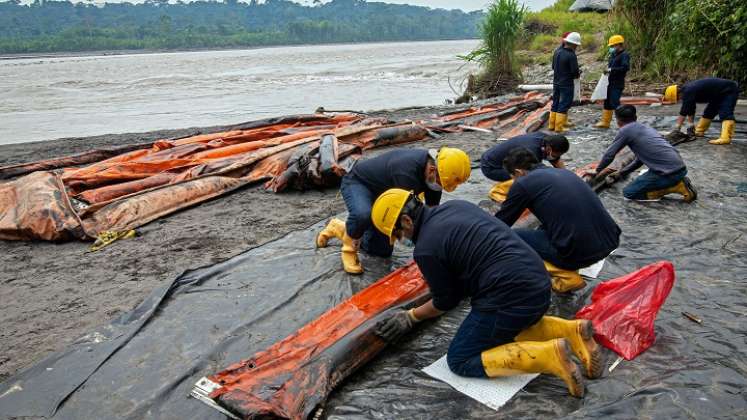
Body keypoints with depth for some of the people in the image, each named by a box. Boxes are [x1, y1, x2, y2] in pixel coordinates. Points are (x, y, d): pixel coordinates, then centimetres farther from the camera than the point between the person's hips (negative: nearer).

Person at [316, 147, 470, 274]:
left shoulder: (435, 172, -15)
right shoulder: (406, 172, -40)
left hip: (380, 193, 8)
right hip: (357, 183, -8)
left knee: (383, 250, 7)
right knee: (362, 214, -43)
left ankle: (339, 228, 28)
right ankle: (349, 247, -10)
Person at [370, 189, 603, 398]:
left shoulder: (425, 248, -11)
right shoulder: (455, 205, 13)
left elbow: (445, 301, 2)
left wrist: (411, 317, 17)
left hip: (511, 299, -9)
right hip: (539, 284, 9)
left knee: (460, 361, 7)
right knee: (507, 328, 35)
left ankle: (549, 354, -8)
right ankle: (572, 331, 14)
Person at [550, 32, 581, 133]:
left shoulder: (557, 52, 2)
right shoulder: (571, 55, -20)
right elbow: (575, 72, -18)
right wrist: (578, 74, 4)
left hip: (556, 82, 7)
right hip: (566, 85, -7)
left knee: (555, 104, 16)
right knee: (564, 106, 1)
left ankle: (551, 125, 21)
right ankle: (559, 127, 2)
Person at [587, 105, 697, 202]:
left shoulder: (625, 130, -3)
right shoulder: (645, 128, 21)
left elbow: (609, 154, 0)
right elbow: (640, 159, 28)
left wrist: (598, 171, 16)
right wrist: (621, 173, 33)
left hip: (668, 171, -8)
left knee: (628, 192, 4)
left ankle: (675, 186, -2)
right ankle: (677, 182, 10)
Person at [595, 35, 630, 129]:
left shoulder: (624, 55, -13)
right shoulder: (613, 54, 12)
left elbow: (626, 67, -25)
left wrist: (611, 70, -24)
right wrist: (607, 69, 5)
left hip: (618, 84, -9)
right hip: (610, 83, 9)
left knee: (614, 102, -9)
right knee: (607, 102, 14)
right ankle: (605, 122, 25)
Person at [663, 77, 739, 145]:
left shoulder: (688, 92, -26)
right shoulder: (687, 90, 5)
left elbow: (684, 111, -28)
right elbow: (690, 111, 9)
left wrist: (677, 127, -25)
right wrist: (691, 124, 7)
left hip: (729, 91, -11)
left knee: (725, 114, -22)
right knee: (708, 112, 16)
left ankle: (725, 138, -34)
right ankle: (699, 131, 25)